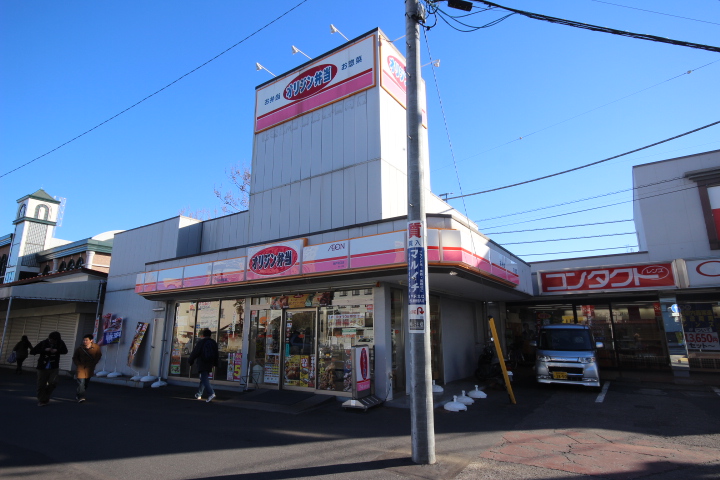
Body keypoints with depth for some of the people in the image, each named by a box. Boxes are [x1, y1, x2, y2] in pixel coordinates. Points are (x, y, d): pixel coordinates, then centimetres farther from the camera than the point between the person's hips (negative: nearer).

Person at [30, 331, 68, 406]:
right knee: (41, 385, 3)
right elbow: (32, 351, -12)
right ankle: (41, 401, 23)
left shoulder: (60, 343, -6)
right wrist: (44, 350, -25)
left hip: (54, 368, 1)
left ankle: (45, 398, 15)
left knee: (53, 383, -11)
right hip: (43, 367, -1)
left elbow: (65, 351, 6)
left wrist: (57, 350, -14)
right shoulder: (43, 343, -11)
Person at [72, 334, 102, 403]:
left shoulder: (96, 347, -7)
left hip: (90, 368, 2)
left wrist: (94, 363, 1)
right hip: (81, 368, -2)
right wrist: (78, 364, -3)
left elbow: (99, 355, 9)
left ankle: (78, 395, 29)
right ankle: (81, 397, -15)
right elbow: (75, 358, 8)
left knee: (86, 383, 11)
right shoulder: (79, 348, -9)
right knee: (81, 382, -14)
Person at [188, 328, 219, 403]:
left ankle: (211, 394, -24)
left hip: (202, 365, -5)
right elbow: (216, 354, 12)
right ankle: (199, 394, 30)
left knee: (204, 379, -9)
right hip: (209, 365, 6)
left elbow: (194, 353, -6)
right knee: (203, 379, 20)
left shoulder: (200, 343, -8)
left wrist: (190, 361, 8)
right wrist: (215, 364, 22)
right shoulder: (214, 343, 7)